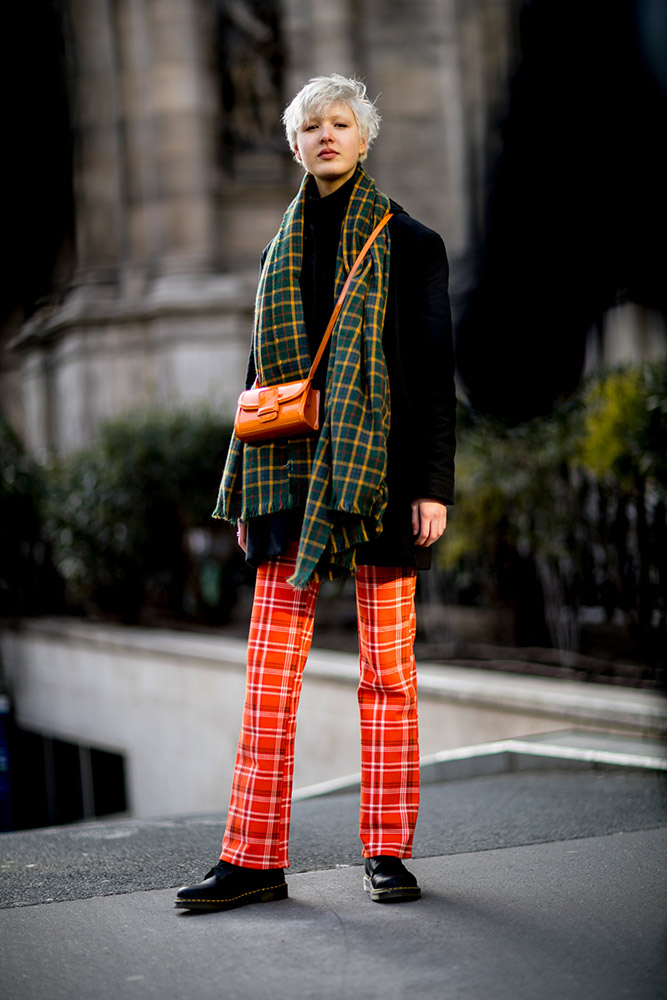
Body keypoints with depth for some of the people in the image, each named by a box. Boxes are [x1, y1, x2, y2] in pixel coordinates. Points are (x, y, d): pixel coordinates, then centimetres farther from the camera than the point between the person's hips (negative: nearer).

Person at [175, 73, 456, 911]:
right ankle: (255, 858, 1)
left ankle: (388, 852, 8)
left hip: (377, 468, -4)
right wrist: (246, 491, 13)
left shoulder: (408, 244, 5)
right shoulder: (284, 251, 17)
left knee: (387, 666, -1)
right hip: (293, 472, 4)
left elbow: (435, 370, 0)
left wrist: (433, 483, -9)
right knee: (271, 665, -2)